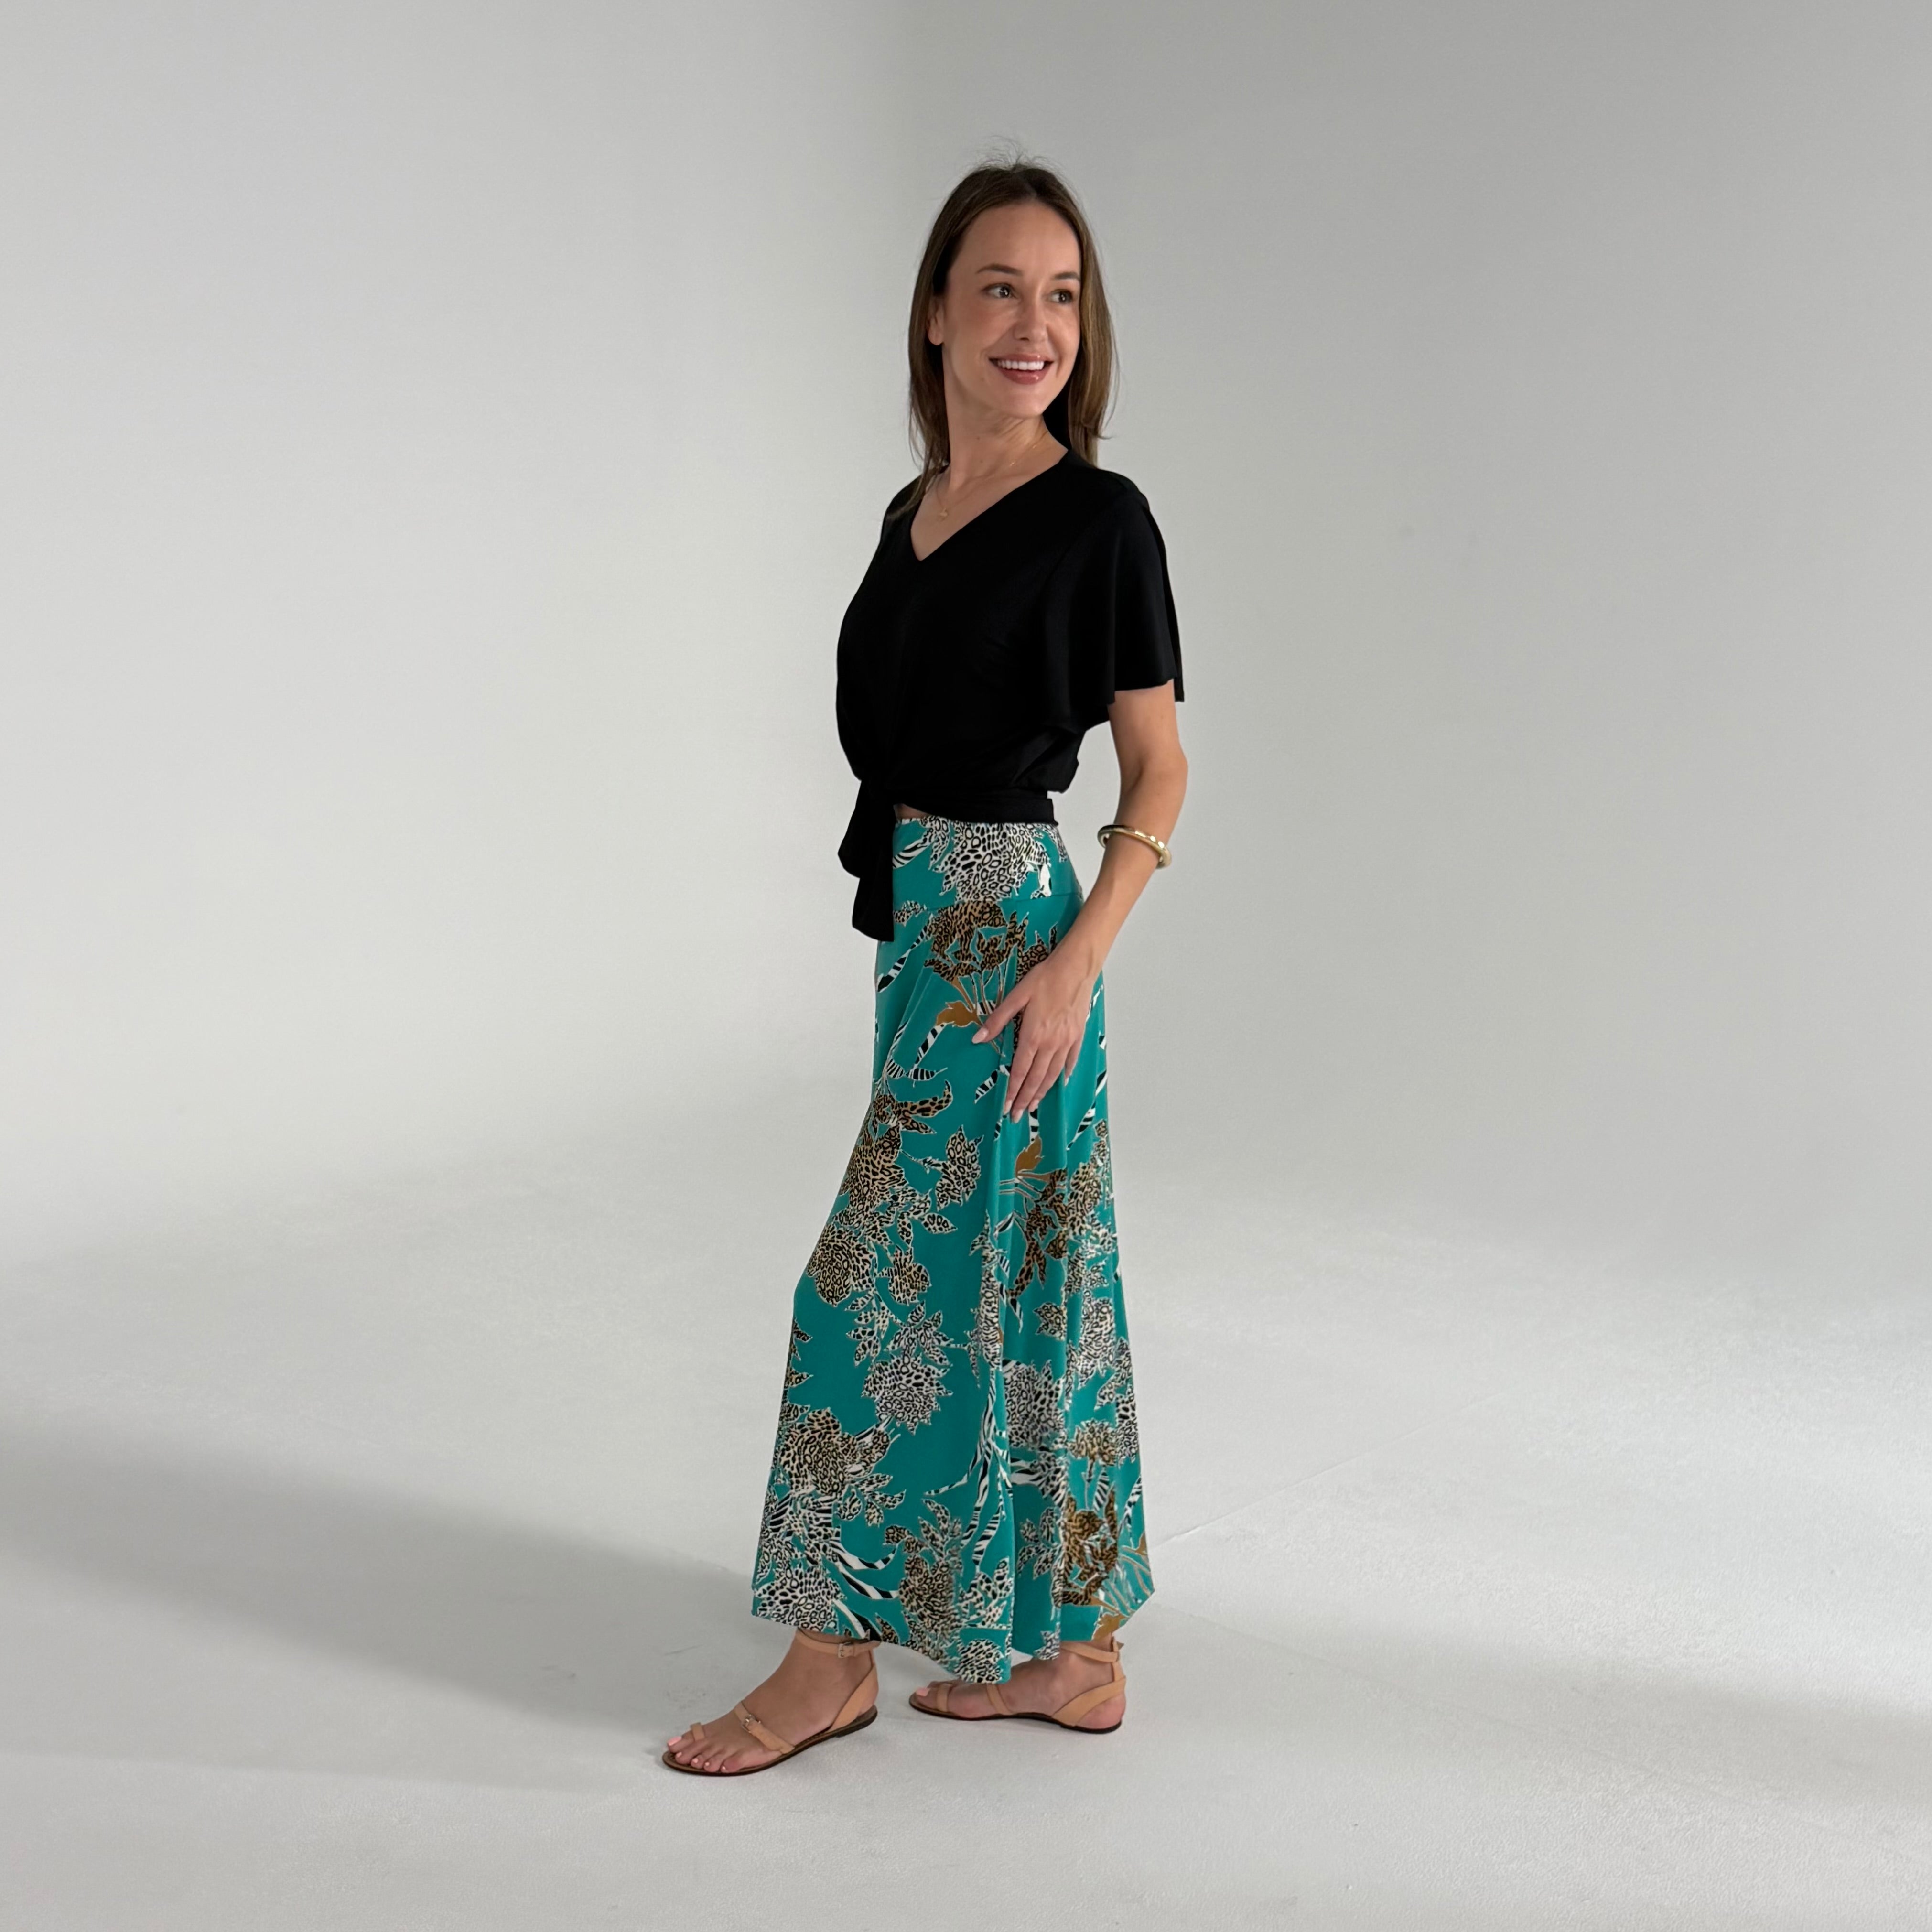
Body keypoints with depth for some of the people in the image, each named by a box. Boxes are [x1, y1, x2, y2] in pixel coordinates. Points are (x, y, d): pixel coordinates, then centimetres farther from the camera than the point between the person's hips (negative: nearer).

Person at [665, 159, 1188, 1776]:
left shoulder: (1099, 520, -9)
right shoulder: (916, 511, 12)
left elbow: (1159, 764, -8)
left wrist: (1079, 956, -17)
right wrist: (894, 901, 18)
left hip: (1005, 929, -8)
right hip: (923, 917, 8)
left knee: (888, 1277, -2)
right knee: (1024, 1286, 12)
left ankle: (833, 1658, 14)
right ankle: (1074, 1650, 23)